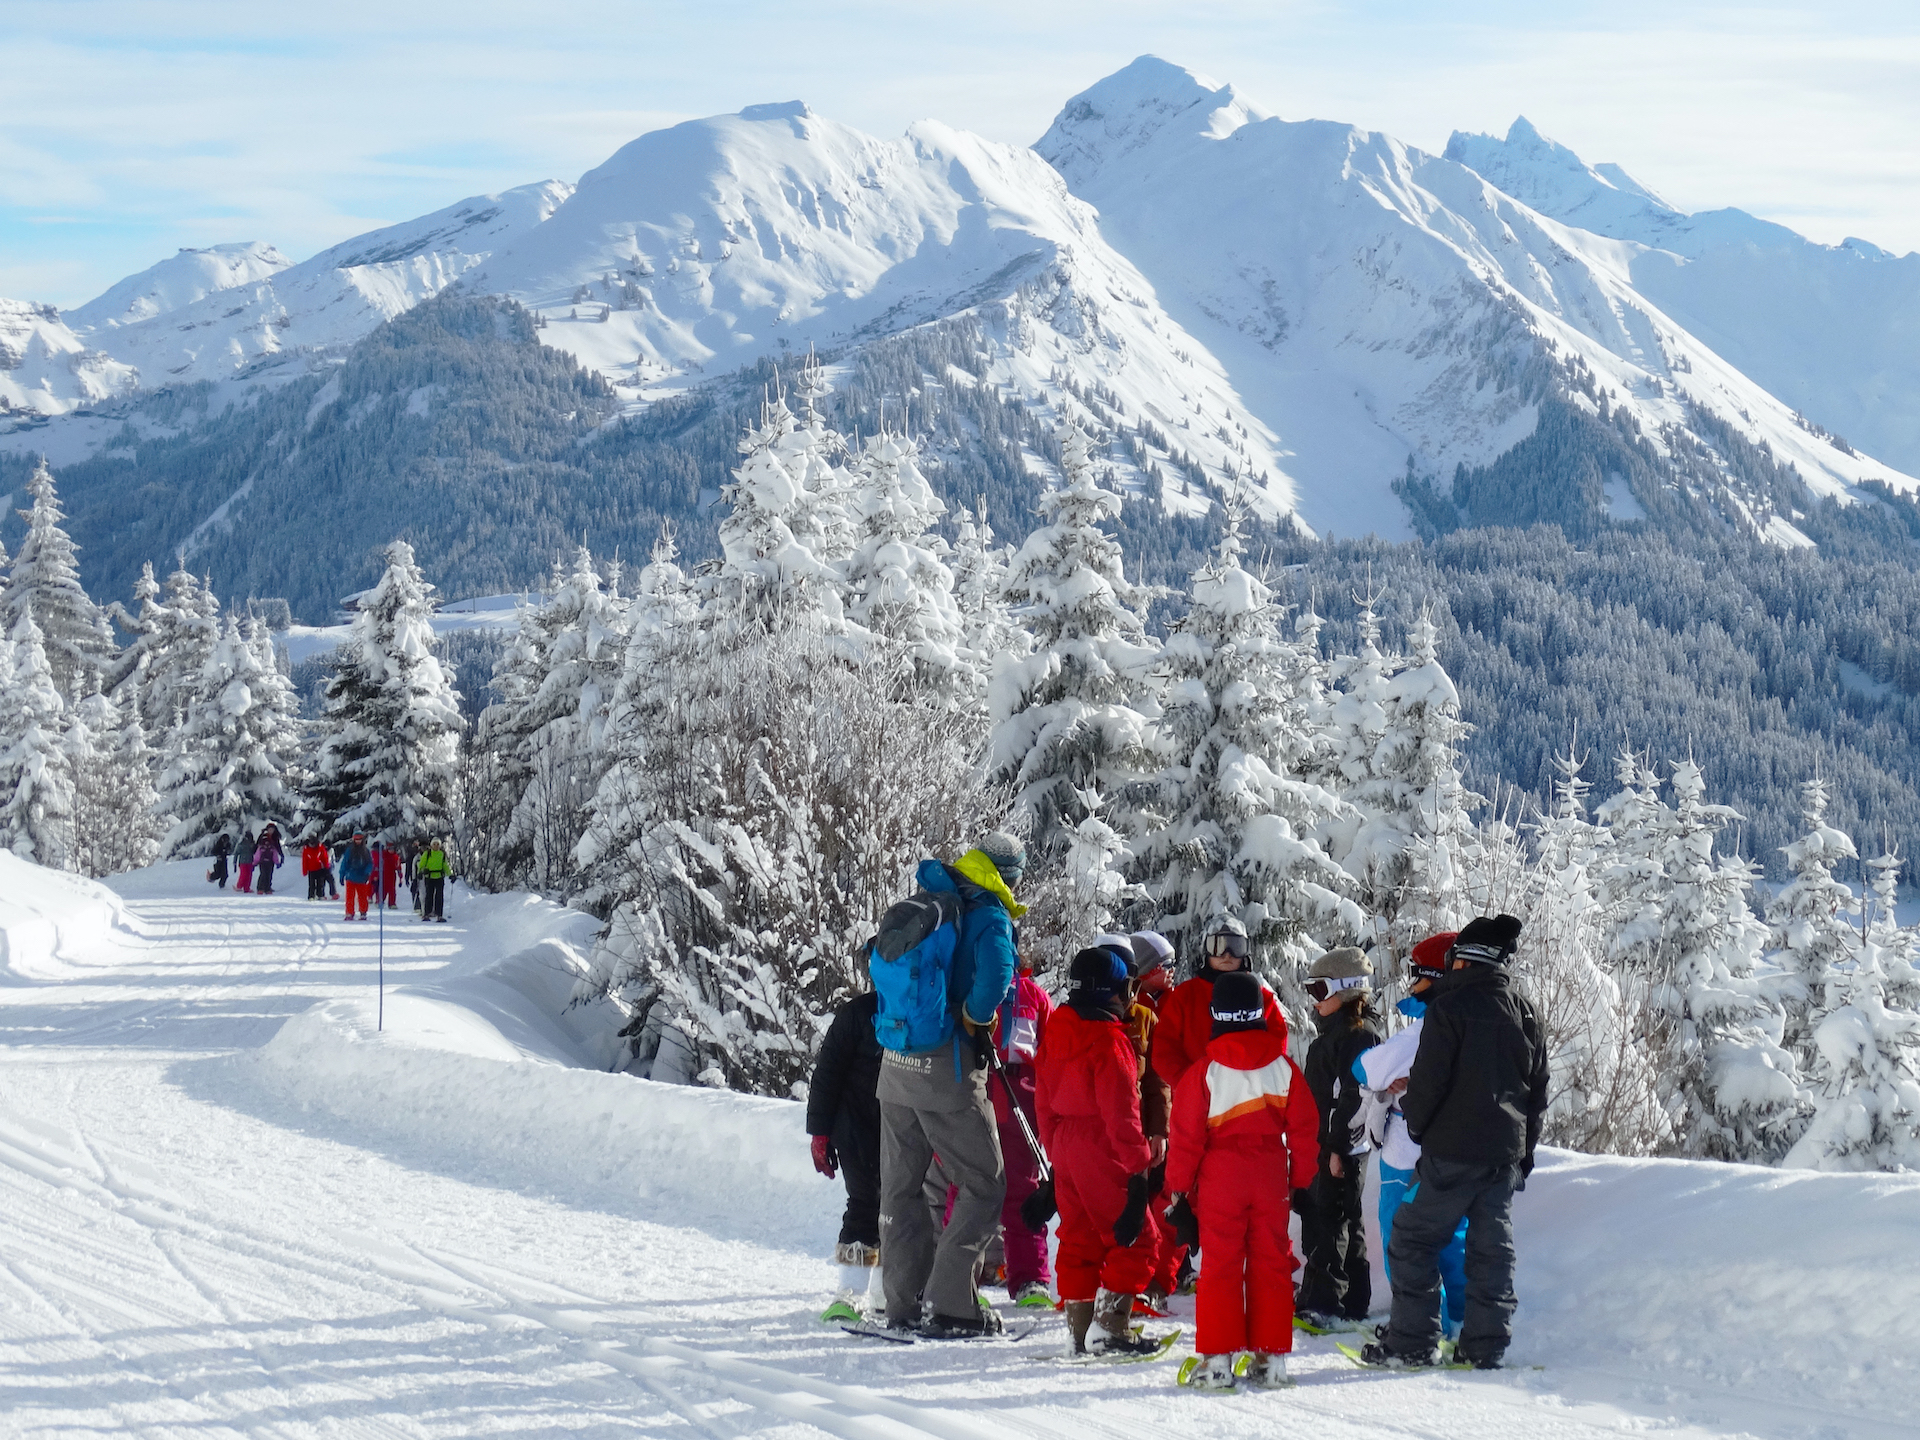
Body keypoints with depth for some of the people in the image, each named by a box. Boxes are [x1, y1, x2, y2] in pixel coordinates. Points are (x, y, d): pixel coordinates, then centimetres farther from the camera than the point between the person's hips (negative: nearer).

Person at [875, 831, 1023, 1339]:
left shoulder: (922, 906, 12)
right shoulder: (989, 916, -9)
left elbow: (879, 959, 26)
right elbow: (995, 974, -29)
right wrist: (973, 1020, -13)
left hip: (895, 1064, 7)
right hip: (947, 1069, -7)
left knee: (900, 1186, 15)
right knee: (984, 1186, 2)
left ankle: (904, 1303, 17)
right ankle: (949, 1305, -5)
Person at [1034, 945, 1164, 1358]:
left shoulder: (1056, 1031, 9)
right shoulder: (1109, 1039, -17)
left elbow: (1044, 1100, 16)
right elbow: (1121, 1112, -19)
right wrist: (1138, 1163, -15)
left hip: (1065, 1149, 9)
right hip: (1101, 1153, -9)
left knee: (1079, 1238, 14)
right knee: (1134, 1239, -2)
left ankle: (1080, 1328, 16)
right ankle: (1108, 1329, -8)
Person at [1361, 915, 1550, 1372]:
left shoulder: (1450, 1007, -11)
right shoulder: (1526, 1013, 10)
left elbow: (1427, 1081, -12)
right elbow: (1539, 1091, 16)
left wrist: (1415, 1125, 6)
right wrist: (1524, 1150, 23)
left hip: (1452, 1150, -6)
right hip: (1506, 1154, 6)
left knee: (1413, 1240, 2)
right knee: (1492, 1248, 10)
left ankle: (1412, 1342, -1)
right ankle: (1486, 1345, 8)